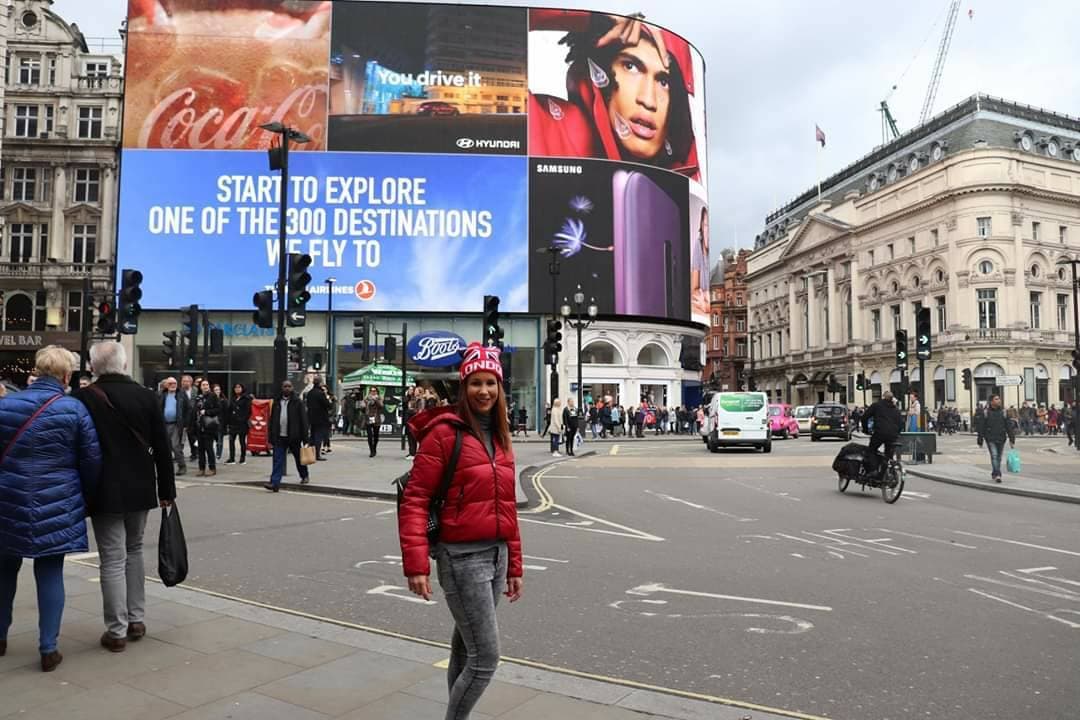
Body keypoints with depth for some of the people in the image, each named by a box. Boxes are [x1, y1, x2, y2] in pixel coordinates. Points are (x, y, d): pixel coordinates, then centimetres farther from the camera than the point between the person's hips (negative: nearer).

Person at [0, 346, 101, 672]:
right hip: (55, 507, -2)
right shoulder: (75, 409, -8)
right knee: (50, 573, 5)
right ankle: (48, 649, 8)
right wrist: (84, 497, 11)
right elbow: (92, 461, -5)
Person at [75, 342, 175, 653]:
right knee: (134, 550, 19)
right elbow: (162, 448, 0)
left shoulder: (84, 398, -10)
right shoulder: (147, 396, -2)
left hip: (105, 492, -3)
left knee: (113, 559, 2)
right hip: (141, 489, 3)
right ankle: (136, 620, 23)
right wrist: (167, 490, 8)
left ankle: (117, 630, 6)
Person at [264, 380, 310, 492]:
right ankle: (275, 483, -9)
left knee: (298, 458, 14)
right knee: (277, 460, -5)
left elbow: (303, 420, -7)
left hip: (294, 436, -3)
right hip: (279, 436, 3)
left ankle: (304, 476, 35)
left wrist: (305, 437, -11)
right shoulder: (276, 402, 8)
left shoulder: (297, 402, -5)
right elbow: (272, 420, 11)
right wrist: (271, 436, 7)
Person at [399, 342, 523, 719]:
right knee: (486, 657, -4)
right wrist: (416, 564, -20)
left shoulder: (499, 437, 10)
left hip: (496, 555, 7)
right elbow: (414, 501, -14)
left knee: (466, 650, 20)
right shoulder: (444, 432, -12)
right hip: (463, 557, -7)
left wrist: (514, 564, 15)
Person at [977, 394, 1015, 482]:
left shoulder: (1003, 412, 5)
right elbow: (981, 428, 0)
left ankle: (994, 474, 23)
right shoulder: (986, 413, -2)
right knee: (994, 456, -15)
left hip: (1001, 439, 3)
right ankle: (997, 475, -19)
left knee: (999, 458, 9)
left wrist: (1012, 440, -5)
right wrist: (980, 441, 0)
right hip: (990, 439, -3)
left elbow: (1009, 427, 2)